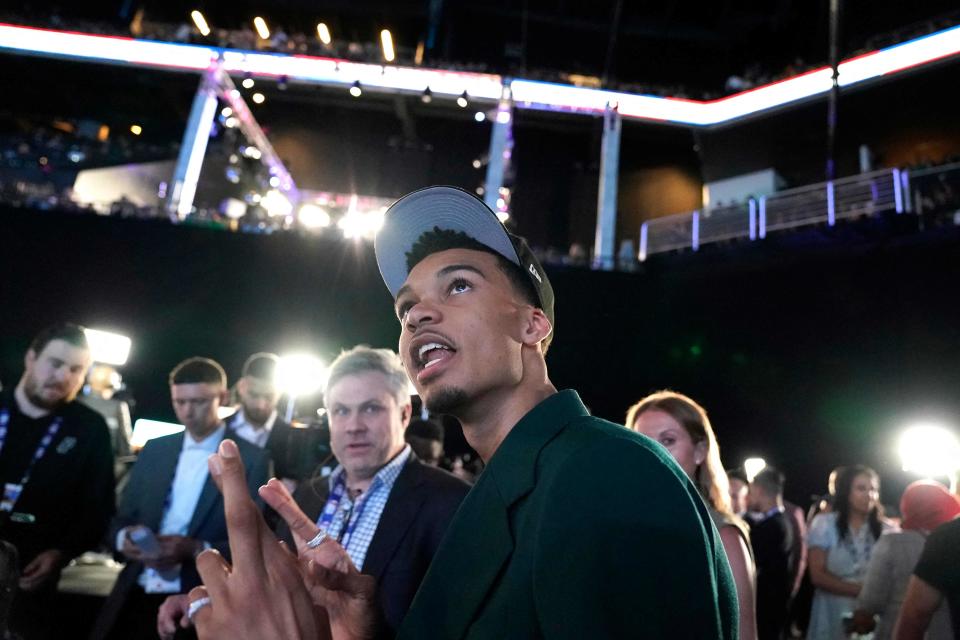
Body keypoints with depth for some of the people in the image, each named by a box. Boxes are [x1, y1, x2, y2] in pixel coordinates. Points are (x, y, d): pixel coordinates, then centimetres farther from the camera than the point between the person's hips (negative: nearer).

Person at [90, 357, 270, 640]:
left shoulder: (253, 460, -5)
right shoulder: (154, 450, 10)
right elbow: (121, 517, 14)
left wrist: (196, 550, -20)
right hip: (135, 594, 4)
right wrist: (124, 536, -8)